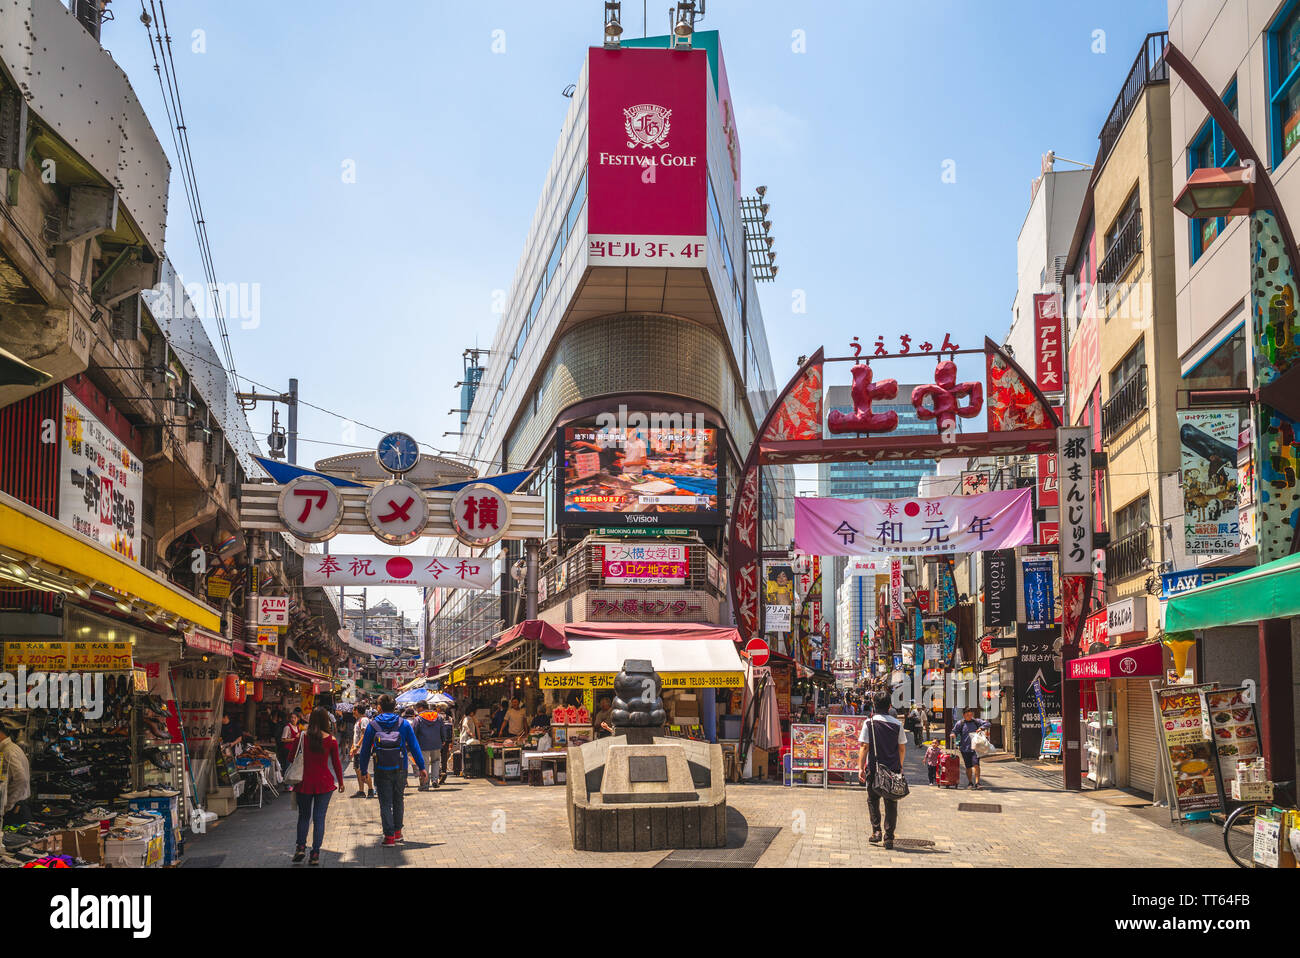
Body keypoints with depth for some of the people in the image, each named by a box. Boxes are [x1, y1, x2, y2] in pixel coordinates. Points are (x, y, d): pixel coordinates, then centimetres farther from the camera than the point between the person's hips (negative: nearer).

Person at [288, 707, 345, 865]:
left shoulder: (302, 737, -6)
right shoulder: (331, 740, -6)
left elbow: (292, 757, 3)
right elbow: (336, 763, 1)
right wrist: (341, 782, 12)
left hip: (305, 781, 0)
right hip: (324, 782, 0)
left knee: (304, 816, 16)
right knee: (319, 818, 4)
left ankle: (301, 847, 4)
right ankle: (315, 854, 2)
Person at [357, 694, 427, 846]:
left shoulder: (372, 725, -1)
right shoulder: (404, 723, 0)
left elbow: (365, 750, 2)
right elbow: (414, 747, 0)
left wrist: (363, 771, 9)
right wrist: (422, 768, 4)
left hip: (381, 771, -1)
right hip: (400, 769, 2)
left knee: (385, 803, 4)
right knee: (398, 800, 18)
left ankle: (389, 836, -1)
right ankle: (397, 832, 25)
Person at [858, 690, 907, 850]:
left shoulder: (869, 723, -6)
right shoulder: (897, 723, 2)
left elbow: (864, 747, -8)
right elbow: (902, 748, 7)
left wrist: (861, 767, -4)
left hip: (874, 768, -2)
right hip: (893, 769, 2)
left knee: (873, 800, 15)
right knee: (891, 803, 6)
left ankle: (876, 831, 4)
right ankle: (889, 837, 3)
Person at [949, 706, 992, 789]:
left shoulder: (976, 722, 8)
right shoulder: (960, 723, 5)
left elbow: (987, 724, 3)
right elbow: (954, 731, 5)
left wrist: (981, 728, -15)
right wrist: (953, 735, -19)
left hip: (975, 748, 0)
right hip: (965, 748, 0)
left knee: (976, 764, -13)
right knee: (968, 767, 5)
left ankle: (977, 783, -11)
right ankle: (970, 782, 22)